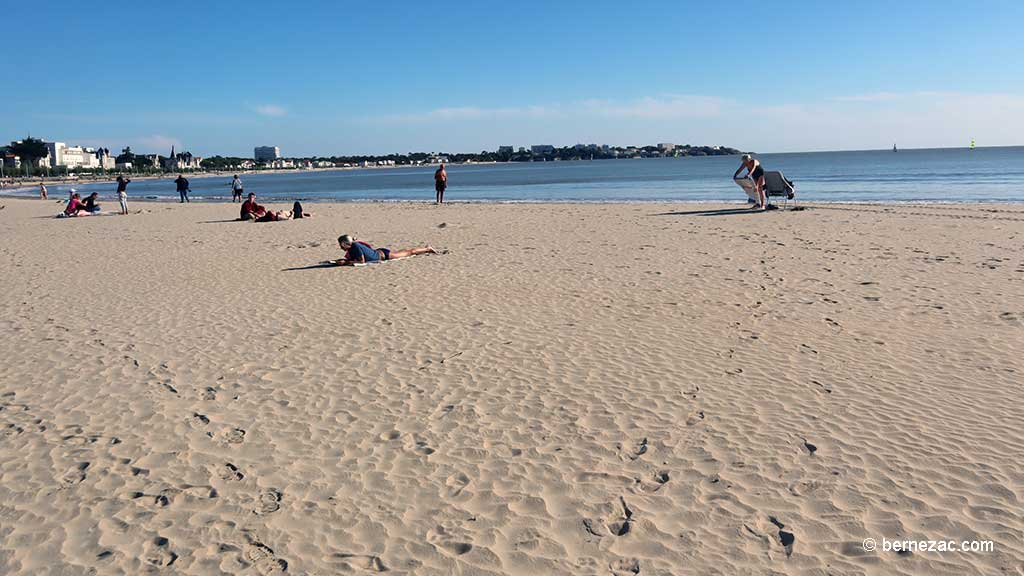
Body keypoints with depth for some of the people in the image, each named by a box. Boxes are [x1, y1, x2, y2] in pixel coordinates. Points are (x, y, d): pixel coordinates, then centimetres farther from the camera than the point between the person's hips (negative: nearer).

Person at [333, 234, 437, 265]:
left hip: (383, 255, -7)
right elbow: (349, 259, 10)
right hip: (377, 252, 7)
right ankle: (425, 248, 44)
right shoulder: (350, 249, -7)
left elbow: (362, 261, -35)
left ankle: (427, 249, 28)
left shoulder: (356, 246, -33)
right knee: (403, 252, 25)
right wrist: (338, 261, -8)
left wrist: (346, 263, -36)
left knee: (408, 252, 10)